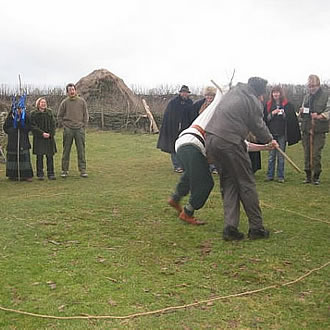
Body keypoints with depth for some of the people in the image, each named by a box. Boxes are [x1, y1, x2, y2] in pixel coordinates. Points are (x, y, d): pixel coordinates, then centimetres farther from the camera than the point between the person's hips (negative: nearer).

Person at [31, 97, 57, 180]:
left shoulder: (50, 112, 10)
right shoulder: (34, 114, 2)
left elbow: (53, 124, 6)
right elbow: (34, 126, -5)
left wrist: (50, 134, -8)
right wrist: (42, 133, -14)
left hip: (49, 137, 2)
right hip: (39, 138, -2)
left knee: (50, 156, 1)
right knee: (39, 156, 0)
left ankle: (51, 174, 7)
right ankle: (40, 174, 6)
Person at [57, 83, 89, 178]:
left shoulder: (82, 101, 7)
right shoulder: (64, 102, 3)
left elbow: (85, 115, 11)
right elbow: (59, 116, 11)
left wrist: (84, 125, 4)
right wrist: (63, 125, 2)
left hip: (80, 129, 1)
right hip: (68, 129, -1)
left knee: (81, 150, 2)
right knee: (66, 151, 3)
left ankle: (82, 170, 7)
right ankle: (64, 170, 10)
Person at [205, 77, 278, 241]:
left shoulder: (233, 92, 21)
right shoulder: (253, 101, -1)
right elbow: (258, 126, 7)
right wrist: (270, 140, 25)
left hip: (210, 139, 8)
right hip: (229, 143, -7)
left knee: (228, 183, 13)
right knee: (247, 184, 4)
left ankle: (230, 227, 6)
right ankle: (256, 228, 10)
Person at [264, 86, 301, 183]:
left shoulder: (287, 105, 3)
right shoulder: (268, 105, 8)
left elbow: (292, 119, 1)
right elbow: (265, 119, 6)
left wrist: (284, 114, -16)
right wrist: (272, 114, -10)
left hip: (282, 134, -1)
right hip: (271, 133, 2)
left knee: (281, 156, 3)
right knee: (271, 155, 4)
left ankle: (280, 176, 9)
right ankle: (270, 175, 12)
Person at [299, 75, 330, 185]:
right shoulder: (307, 97, 16)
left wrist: (319, 116, -23)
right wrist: (301, 113, 1)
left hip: (319, 131, -5)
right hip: (306, 130, 5)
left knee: (316, 154, -7)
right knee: (307, 154, 8)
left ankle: (316, 177, 5)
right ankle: (308, 176, 17)